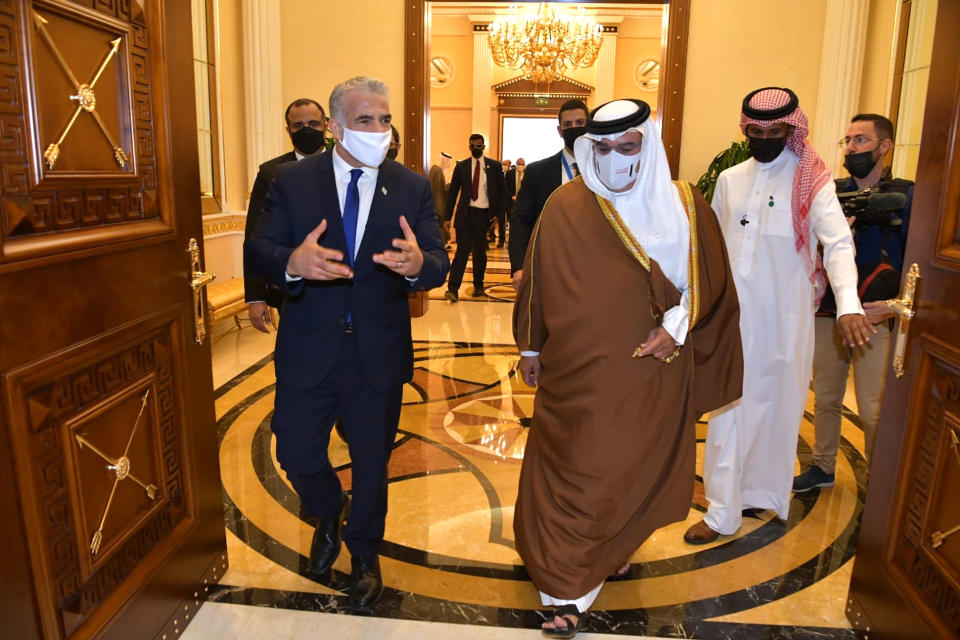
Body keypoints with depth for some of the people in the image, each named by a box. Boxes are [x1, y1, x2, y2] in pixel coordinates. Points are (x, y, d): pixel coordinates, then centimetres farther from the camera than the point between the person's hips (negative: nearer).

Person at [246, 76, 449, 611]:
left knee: (372, 459, 16)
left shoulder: (413, 187, -3)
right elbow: (260, 250, -9)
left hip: (379, 352, 0)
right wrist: (291, 263, -33)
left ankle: (365, 551, 44)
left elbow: (440, 263, -9)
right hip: (307, 350, 0)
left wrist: (418, 264, -33)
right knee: (296, 454, 12)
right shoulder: (294, 180, -4)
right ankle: (329, 516, 48)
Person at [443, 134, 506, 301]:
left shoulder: (494, 166, 6)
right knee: (462, 251, -8)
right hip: (465, 214, 0)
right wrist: (447, 217, 1)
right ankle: (453, 289, -10)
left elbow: (502, 191, 9)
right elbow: (452, 192, 7)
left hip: (484, 214, 1)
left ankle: (478, 285, 23)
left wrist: (497, 214, 1)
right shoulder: (461, 166, 7)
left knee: (480, 252, 9)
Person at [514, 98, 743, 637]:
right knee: (573, 473, 5)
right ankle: (570, 594, 22)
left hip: (651, 370, 2)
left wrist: (677, 327, -10)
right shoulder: (566, 206, -6)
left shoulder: (683, 205, -2)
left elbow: (707, 280, 5)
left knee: (637, 465, 16)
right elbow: (539, 279, 2)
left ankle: (615, 547, 45)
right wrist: (531, 348, 7)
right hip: (579, 371, -1)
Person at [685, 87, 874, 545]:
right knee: (729, 405, 9)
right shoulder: (729, 179, 8)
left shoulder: (812, 181, -6)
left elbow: (838, 243, -17)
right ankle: (723, 510, 20)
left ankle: (761, 492, 25)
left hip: (784, 316, -4)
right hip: (733, 312, 4)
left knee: (774, 404, 8)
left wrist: (848, 304, -32)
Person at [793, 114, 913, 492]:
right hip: (827, 315, 4)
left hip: (875, 320, -3)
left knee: (873, 413, 0)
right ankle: (823, 467, 32)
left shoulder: (905, 197, -2)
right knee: (825, 400, 14)